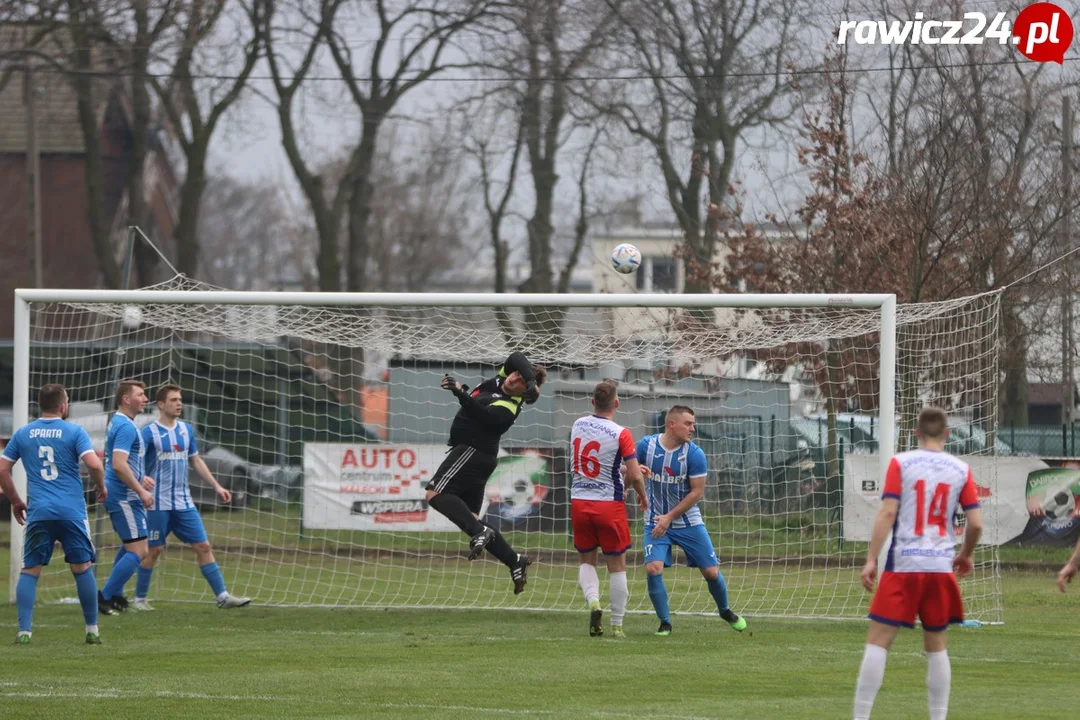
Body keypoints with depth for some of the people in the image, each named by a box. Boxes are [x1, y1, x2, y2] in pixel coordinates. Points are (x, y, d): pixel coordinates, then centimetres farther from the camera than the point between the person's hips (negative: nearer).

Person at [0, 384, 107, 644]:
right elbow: (94, 464, -12)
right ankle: (92, 630, 11)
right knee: (83, 568, 8)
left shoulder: (23, 434, 9)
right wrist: (101, 487, 8)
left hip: (37, 513, 2)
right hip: (72, 512, -2)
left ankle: (24, 631, -5)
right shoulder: (74, 432, -1)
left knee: (30, 571, 5)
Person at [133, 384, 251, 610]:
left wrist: (216, 486, 16)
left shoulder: (186, 430, 11)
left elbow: (196, 461, 20)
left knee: (203, 546, 0)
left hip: (184, 503, 5)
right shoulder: (149, 433, -7)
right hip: (158, 504, -5)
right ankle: (140, 598, 14)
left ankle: (222, 596, 0)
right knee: (153, 550, 0)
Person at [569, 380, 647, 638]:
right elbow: (635, 476, -15)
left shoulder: (578, 425, 3)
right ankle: (617, 625, 8)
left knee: (587, 559, 18)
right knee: (617, 565, 8)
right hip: (609, 504, -4)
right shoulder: (620, 434, -14)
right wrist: (642, 496, 6)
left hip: (579, 501, 4)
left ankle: (593, 600, -10)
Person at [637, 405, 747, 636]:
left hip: (688, 522, 0)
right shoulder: (646, 446, -8)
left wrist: (669, 517, -17)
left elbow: (697, 492, -12)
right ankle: (665, 623, -2)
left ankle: (725, 611, 32)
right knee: (653, 569, -18)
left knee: (711, 572, 3)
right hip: (656, 521, 0)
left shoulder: (694, 454, -13)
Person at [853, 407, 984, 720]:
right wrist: (966, 554, 22)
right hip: (941, 566, 3)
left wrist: (871, 559, -9)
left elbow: (887, 513, -10)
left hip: (903, 565, -3)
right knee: (936, 645, 14)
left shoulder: (901, 463, -1)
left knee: (878, 640, -2)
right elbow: (976, 523, 3)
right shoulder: (961, 470, 5)